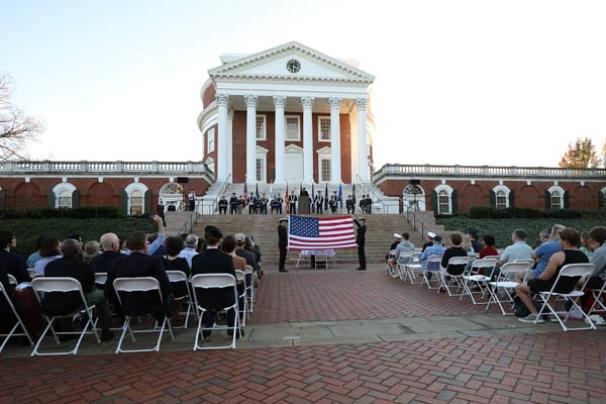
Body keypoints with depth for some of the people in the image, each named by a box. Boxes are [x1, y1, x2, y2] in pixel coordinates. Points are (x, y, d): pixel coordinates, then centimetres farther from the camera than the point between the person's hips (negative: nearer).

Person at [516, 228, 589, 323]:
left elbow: (545, 277, -22)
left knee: (519, 288, 8)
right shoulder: (584, 257, -3)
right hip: (569, 288, 8)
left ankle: (535, 314, 2)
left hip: (554, 287, -8)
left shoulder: (558, 256, -27)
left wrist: (538, 277, 0)